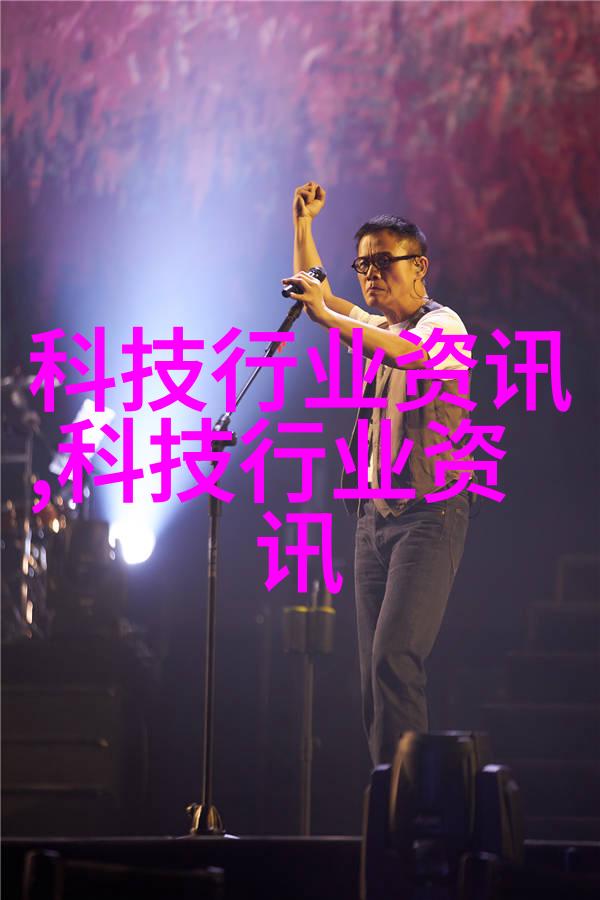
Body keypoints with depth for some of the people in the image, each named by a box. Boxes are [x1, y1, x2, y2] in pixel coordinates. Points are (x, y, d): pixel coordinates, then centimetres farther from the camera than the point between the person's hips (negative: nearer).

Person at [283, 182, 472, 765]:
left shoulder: (441, 323, -6)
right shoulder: (374, 329, 19)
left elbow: (410, 353, -29)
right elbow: (315, 295, 33)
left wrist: (326, 315, -31)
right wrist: (302, 223, 21)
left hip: (430, 514, -8)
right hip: (375, 515, 8)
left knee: (394, 655, -21)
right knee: (375, 669, 2)